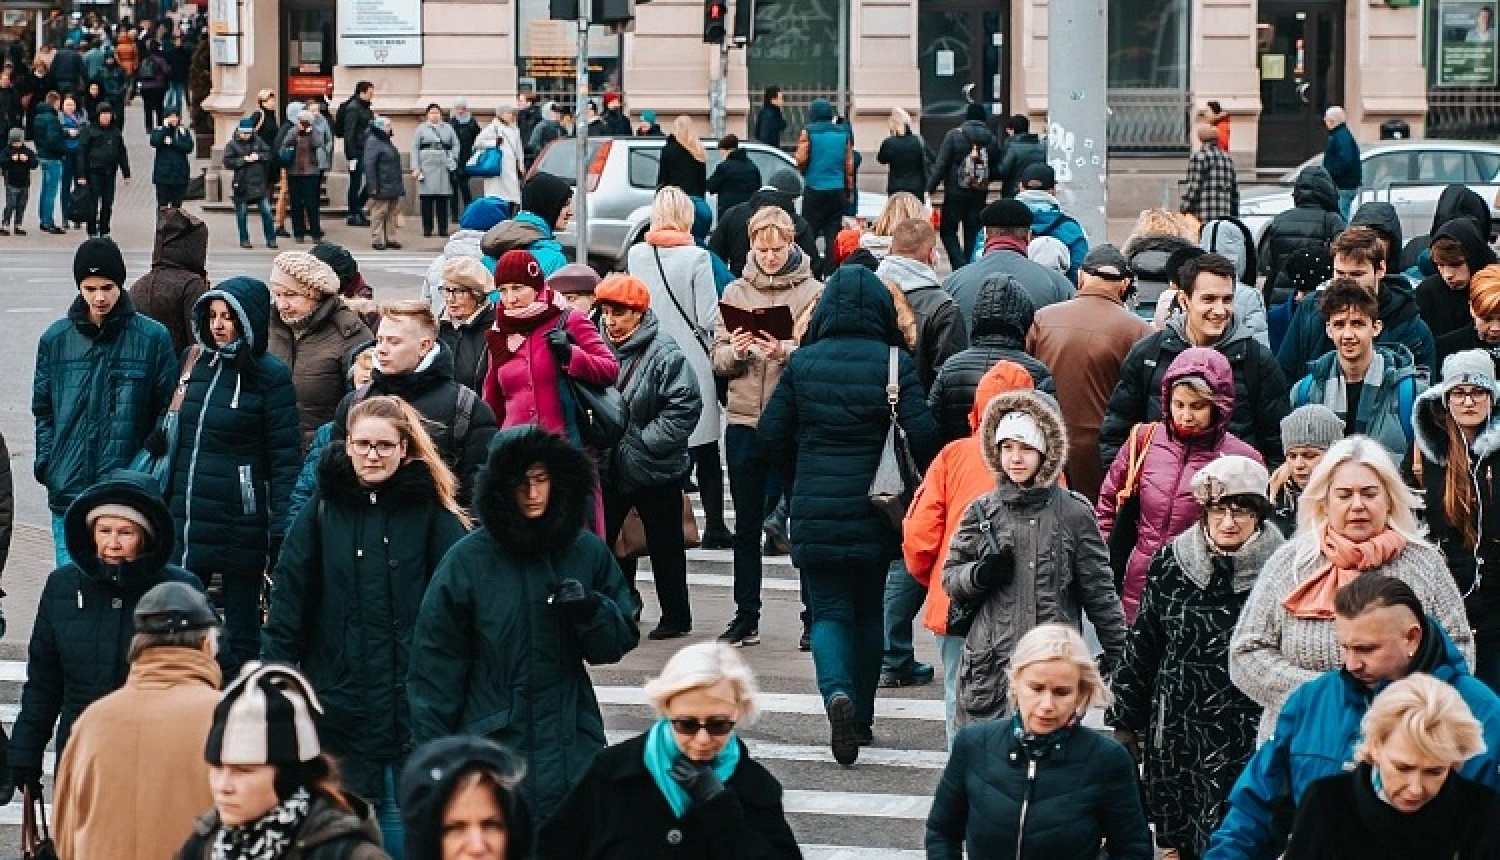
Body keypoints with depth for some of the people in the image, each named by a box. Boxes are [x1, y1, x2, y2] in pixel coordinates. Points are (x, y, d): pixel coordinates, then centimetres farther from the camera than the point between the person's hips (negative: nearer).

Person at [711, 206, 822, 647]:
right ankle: (746, 617, 17)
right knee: (747, 524, 10)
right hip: (744, 422, 3)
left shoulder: (813, 292, -2)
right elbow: (718, 359, 5)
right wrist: (736, 352, -16)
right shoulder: (735, 292, 8)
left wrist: (785, 352, -26)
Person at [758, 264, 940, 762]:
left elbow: (771, 433, 1)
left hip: (815, 510, 0)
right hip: (875, 512, 0)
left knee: (829, 610, 4)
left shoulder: (801, 363, -2)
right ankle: (862, 716, 22)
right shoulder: (894, 363, -7)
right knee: (868, 610, 16)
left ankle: (837, 694, -24)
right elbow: (923, 435, -14)